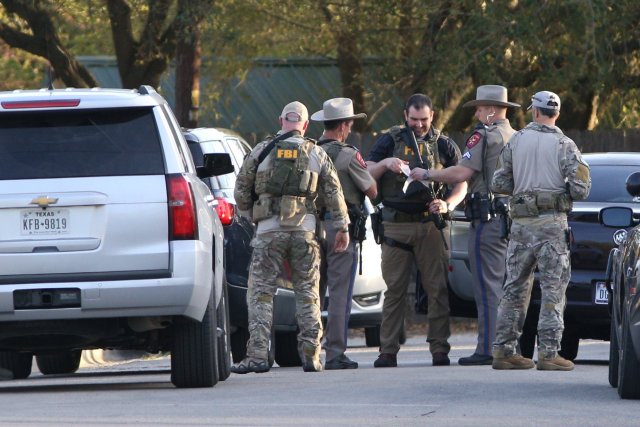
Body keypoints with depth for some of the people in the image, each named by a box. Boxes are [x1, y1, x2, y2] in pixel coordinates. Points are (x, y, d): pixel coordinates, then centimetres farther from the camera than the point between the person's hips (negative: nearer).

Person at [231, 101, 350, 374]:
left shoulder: (261, 151, 4)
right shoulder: (317, 155, 7)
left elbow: (241, 190, 7)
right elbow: (334, 193, 5)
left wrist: (249, 210, 25)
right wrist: (342, 227, 10)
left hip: (269, 230, -1)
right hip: (304, 229, 1)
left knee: (260, 293, 0)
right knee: (307, 293, 8)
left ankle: (257, 354, -9)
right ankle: (310, 355, 5)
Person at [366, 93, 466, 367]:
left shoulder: (444, 145, 11)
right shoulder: (390, 142, 9)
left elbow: (462, 183, 11)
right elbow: (366, 176, 5)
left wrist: (448, 204, -9)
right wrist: (385, 163, -15)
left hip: (431, 224, 0)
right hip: (396, 224, 0)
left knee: (437, 289, -3)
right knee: (394, 290, -1)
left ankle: (440, 349, -1)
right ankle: (388, 352, 1)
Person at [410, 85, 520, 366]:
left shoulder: (485, 137, -11)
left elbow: (461, 174, -18)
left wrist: (426, 174, -5)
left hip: (488, 221, -9)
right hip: (513, 221, 9)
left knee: (488, 288, -9)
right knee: (506, 287, 12)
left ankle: (488, 350, -11)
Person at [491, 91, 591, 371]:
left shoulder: (516, 141, 5)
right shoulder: (564, 145, -4)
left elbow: (499, 184, 5)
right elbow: (581, 189, -9)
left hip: (521, 224, 4)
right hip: (552, 225, -3)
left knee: (514, 288, 12)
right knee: (553, 290, -1)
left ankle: (503, 350, 13)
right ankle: (548, 353, -7)